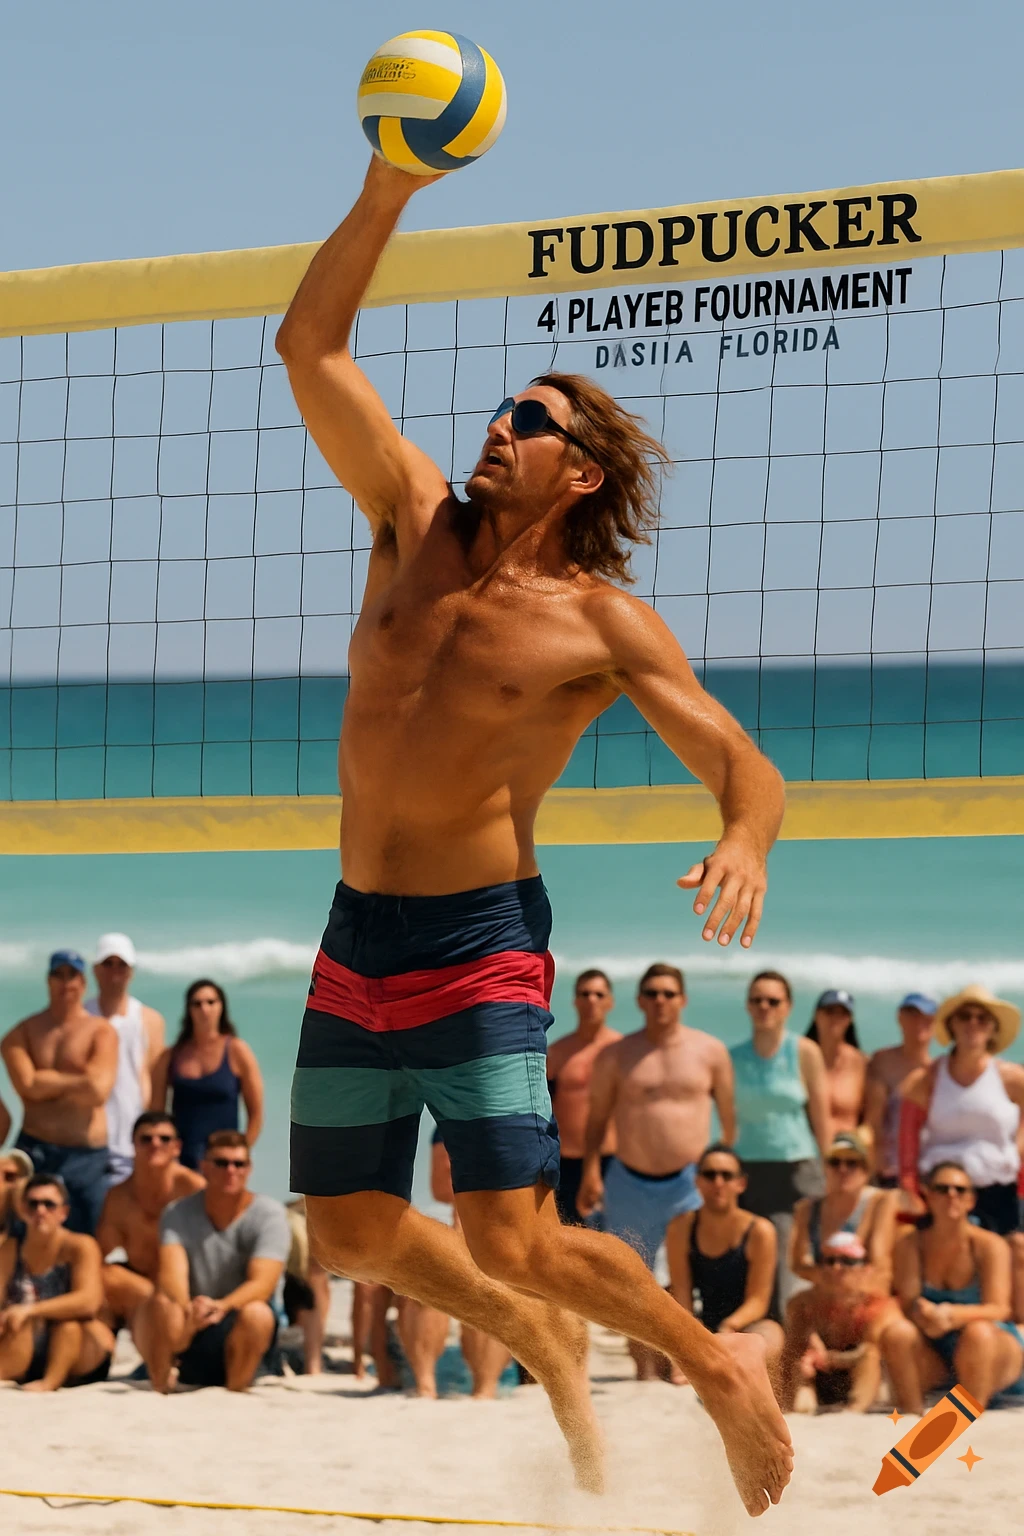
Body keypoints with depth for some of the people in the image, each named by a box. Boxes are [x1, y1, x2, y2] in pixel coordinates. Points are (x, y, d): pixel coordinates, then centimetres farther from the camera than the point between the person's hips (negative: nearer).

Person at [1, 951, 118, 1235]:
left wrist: (47, 1083, -6)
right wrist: (76, 1079, -7)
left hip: (88, 1157, -1)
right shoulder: (23, 1032, 7)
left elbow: (98, 1091, -13)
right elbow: (26, 1084, -10)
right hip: (34, 1151, 1)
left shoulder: (101, 1031, 1)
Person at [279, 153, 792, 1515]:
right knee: (349, 1231, 11)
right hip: (356, 939, 6)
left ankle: (720, 1367, 13)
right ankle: (547, 1349, 36)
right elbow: (312, 347, 4)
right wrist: (389, 190, -6)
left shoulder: (601, 623, -6)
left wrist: (745, 845, -32)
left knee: (514, 1242, -13)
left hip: (480, 944, -6)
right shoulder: (417, 525, 6)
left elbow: (745, 767, -8)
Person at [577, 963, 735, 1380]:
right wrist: (591, 1172, -3)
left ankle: (683, 1363, -2)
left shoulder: (710, 1051, 6)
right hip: (630, 1184, 1)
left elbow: (729, 1116, 8)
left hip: (690, 1182, -1)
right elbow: (597, 1117, 8)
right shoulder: (616, 1056, 7)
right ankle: (645, 1369, 9)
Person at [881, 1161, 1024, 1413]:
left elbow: (999, 1309, -19)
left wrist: (953, 1315, -39)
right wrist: (923, 1313, -36)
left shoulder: (990, 1245, -8)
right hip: (933, 1358, 2)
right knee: (897, 1332, -27)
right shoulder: (910, 1245, 0)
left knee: (978, 1332, -36)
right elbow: (906, 1303, -9)